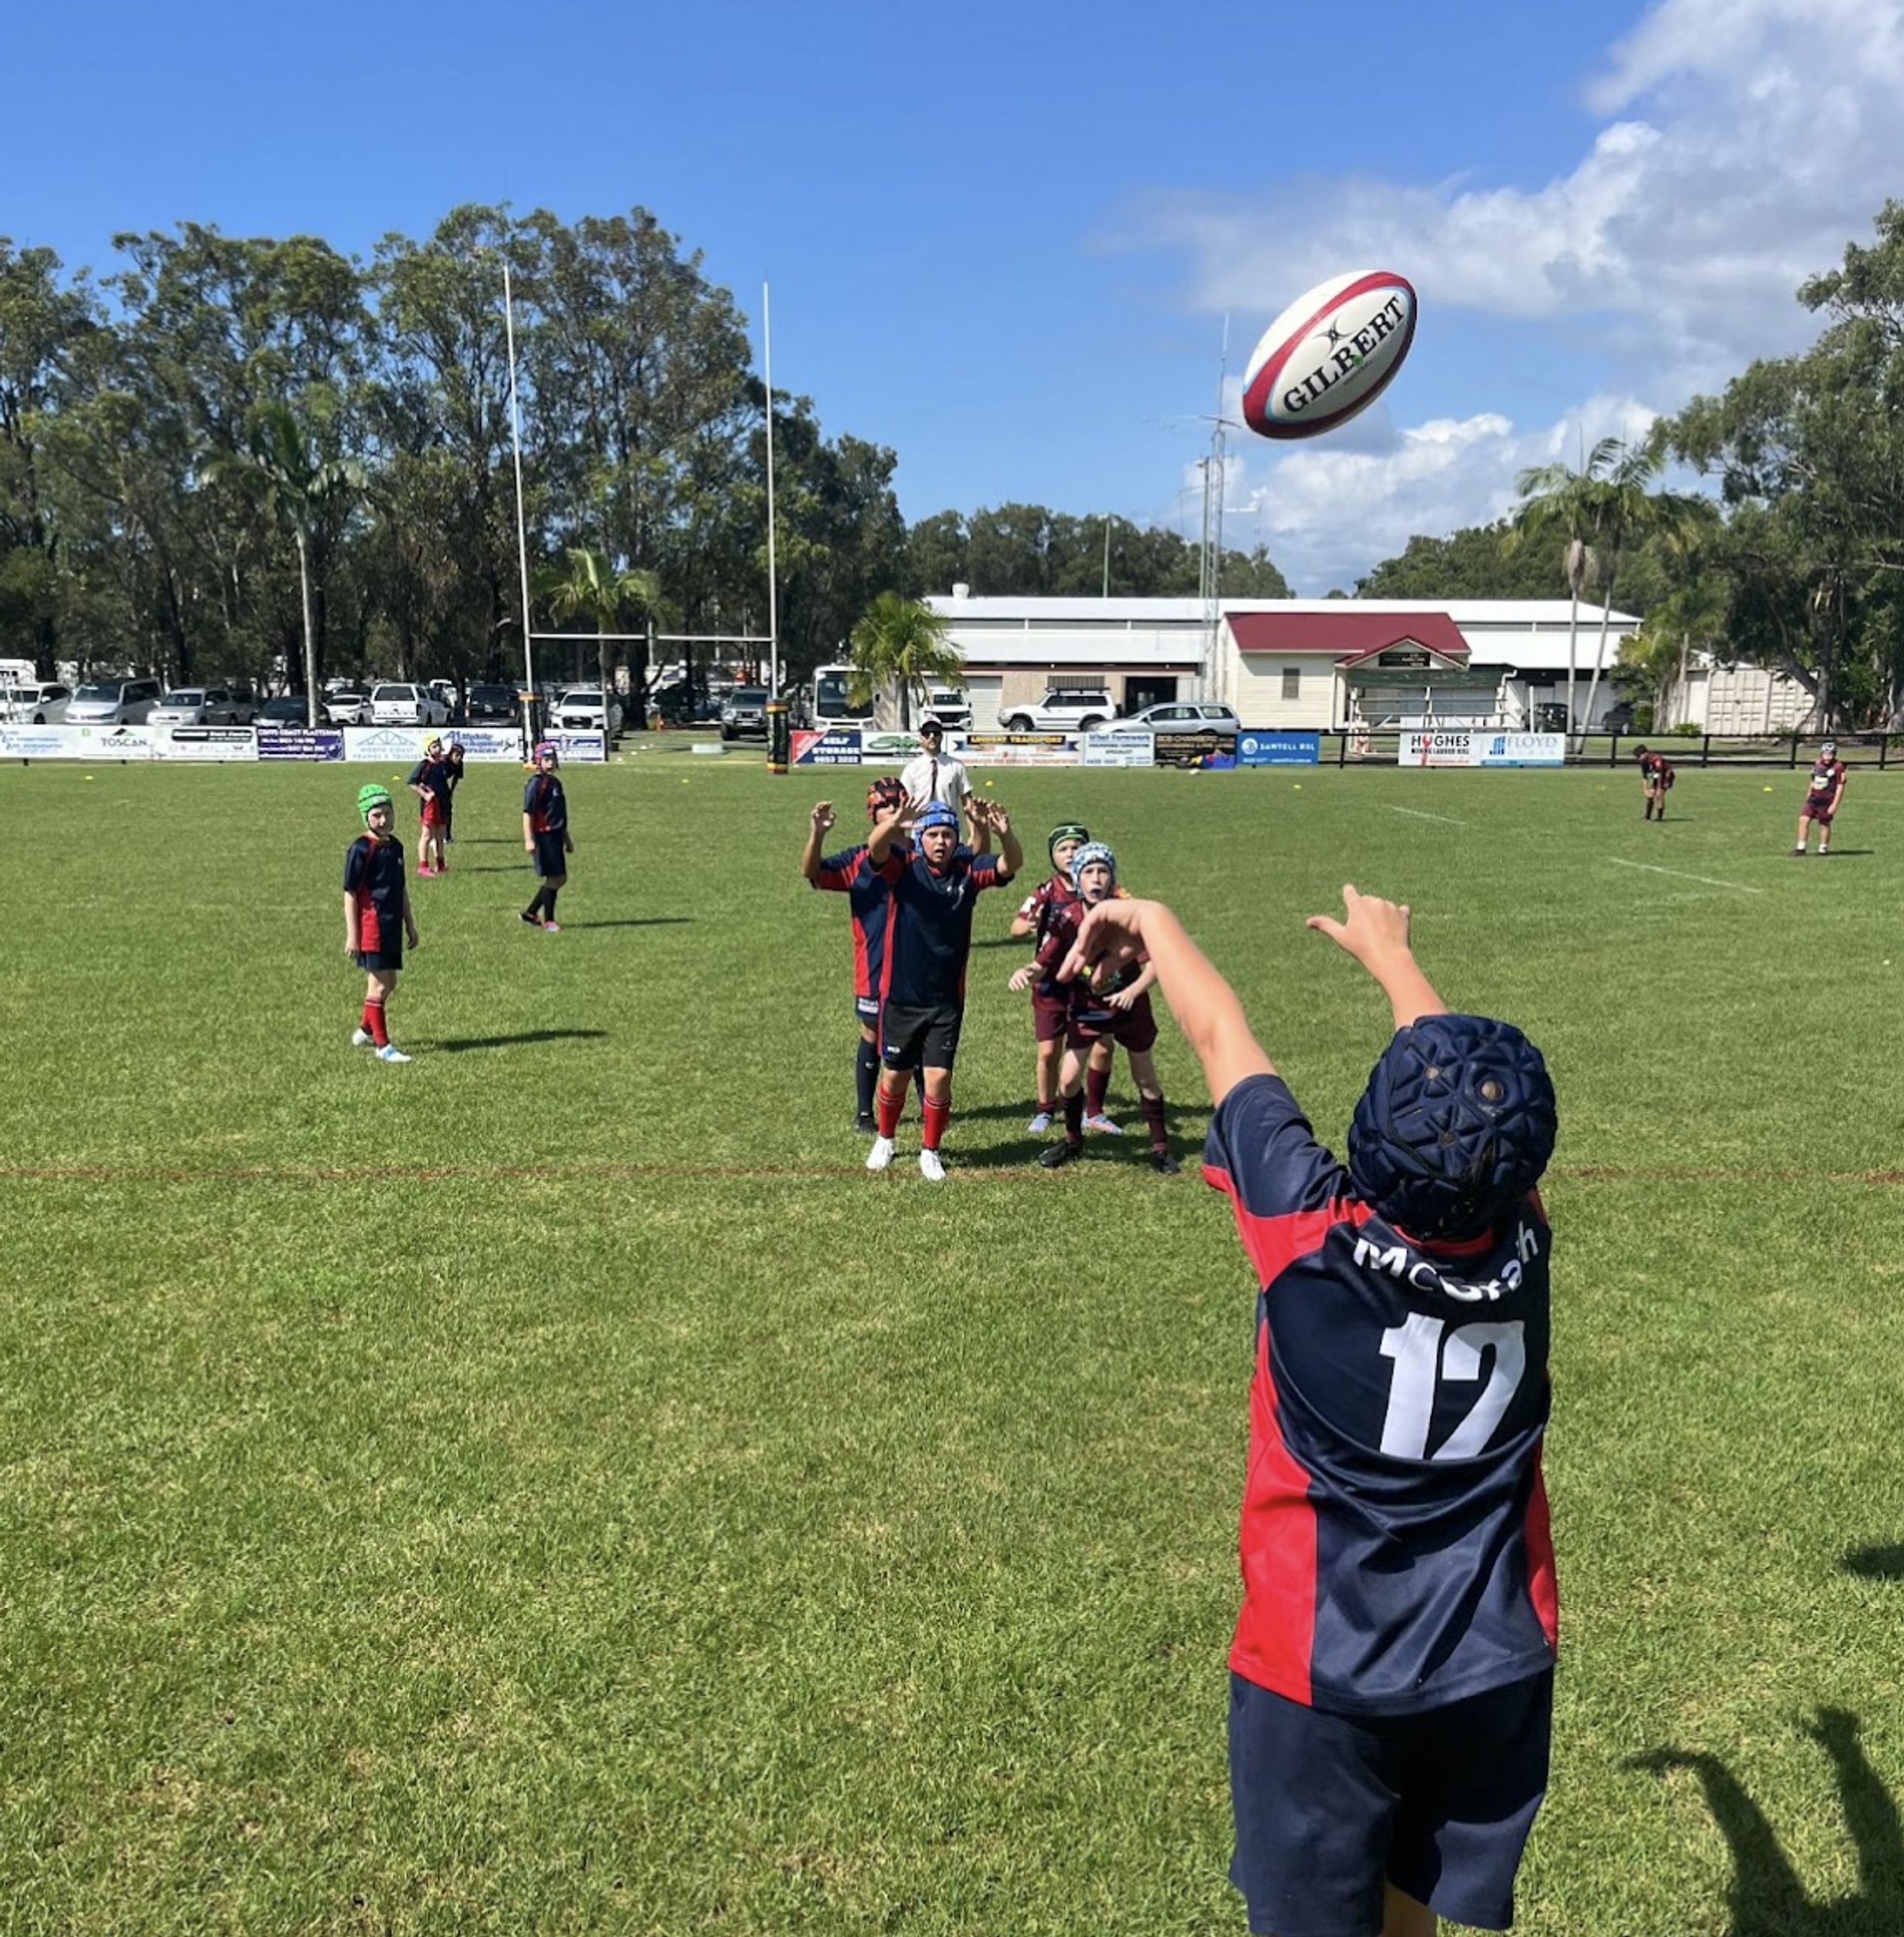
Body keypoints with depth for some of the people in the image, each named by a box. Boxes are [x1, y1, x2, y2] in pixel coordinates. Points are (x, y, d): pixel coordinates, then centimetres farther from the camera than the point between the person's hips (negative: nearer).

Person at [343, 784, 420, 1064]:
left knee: (388, 984, 15)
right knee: (380, 984, -3)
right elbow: (350, 893, -12)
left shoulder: (395, 846, 10)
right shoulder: (360, 849, -12)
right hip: (372, 927, -8)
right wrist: (352, 935, -14)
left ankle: (365, 1031, 34)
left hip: (392, 926, 8)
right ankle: (383, 1046, 5)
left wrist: (410, 925, 21)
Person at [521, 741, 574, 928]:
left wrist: (567, 839, 26)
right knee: (554, 878, -5)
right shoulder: (536, 784, -11)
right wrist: (529, 839, -22)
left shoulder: (555, 783, 16)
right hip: (543, 837, -9)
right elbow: (527, 812, -16)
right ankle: (548, 921, 7)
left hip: (555, 837, 9)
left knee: (560, 879, 12)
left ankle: (530, 913, 21)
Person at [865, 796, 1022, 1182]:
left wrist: (1003, 832, -42)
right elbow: (876, 850, -29)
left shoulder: (968, 871, -5)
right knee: (894, 1077, 13)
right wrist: (891, 824, -52)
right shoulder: (904, 868, -9)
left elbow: (1012, 863, -20)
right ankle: (885, 1140, 38)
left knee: (938, 1078, -1)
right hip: (901, 996, 0)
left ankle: (930, 1152, 20)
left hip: (947, 999, 1)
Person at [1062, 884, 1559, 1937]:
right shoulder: (1519, 1245, -14)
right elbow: (1474, 1086, 6)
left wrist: (1154, 923, 10)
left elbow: (1223, 1039, -8)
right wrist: (1391, 954, 23)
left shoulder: (1311, 1235, -23)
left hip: (1322, 1666, -3)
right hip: (1495, 1662, 4)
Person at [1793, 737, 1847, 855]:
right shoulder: (1817, 764, 9)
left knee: (1824, 824, 4)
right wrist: (1807, 798, 22)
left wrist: (1834, 805, -15)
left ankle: (1823, 849, 18)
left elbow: (1840, 787, -11)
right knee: (1804, 820, -3)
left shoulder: (1838, 767, -11)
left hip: (1827, 801, -6)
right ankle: (1801, 847, 3)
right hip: (1814, 799, 6)